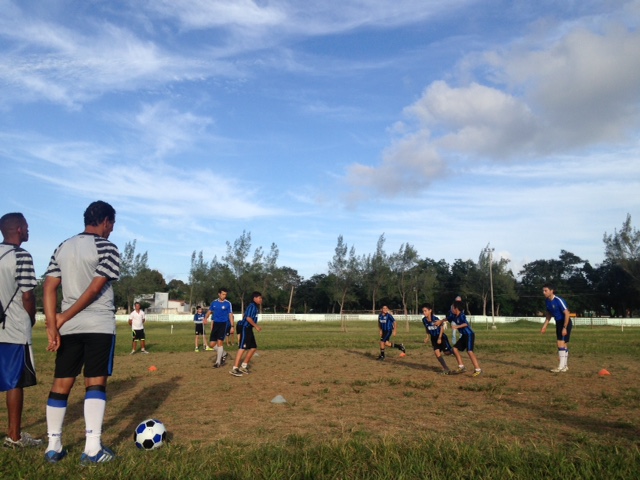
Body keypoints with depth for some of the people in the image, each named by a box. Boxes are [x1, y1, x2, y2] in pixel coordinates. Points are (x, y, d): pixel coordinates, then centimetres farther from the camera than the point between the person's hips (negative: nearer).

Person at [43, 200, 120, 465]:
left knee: (61, 384, 10)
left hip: (69, 327, 6)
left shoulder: (62, 248, 13)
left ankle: (53, 446, 17)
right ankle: (92, 448, -1)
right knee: (96, 383, -2)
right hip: (99, 325, -5)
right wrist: (63, 318, -6)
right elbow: (95, 288, -13)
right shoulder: (107, 248, -5)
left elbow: (49, 288, 5)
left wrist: (52, 326, 0)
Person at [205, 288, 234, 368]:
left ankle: (218, 362, 0)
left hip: (223, 324, -4)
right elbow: (210, 311, 14)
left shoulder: (228, 303, -4)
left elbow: (230, 315, -1)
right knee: (212, 344, 2)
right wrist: (206, 318, -7)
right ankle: (223, 354, 26)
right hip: (215, 324, 4)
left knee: (220, 342, -12)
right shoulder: (214, 302, 6)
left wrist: (232, 326, -6)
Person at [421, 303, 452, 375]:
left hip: (441, 336, -4)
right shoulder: (424, 320, -9)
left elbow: (441, 328, -14)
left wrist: (439, 338, -16)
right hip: (434, 338, 5)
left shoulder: (435, 319, -25)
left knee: (447, 352, -3)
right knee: (437, 353, -5)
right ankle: (446, 369, 5)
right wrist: (428, 337, 1)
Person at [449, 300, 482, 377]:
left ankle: (478, 369, -17)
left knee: (469, 351, -19)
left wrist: (457, 326, -38)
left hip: (469, 335, -9)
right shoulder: (455, 317, 9)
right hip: (464, 335, 9)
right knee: (455, 349, 8)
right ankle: (461, 366, 12)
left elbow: (466, 324, -33)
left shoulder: (461, 315, -17)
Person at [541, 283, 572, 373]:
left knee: (561, 344, -12)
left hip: (565, 323, -8)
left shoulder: (558, 300, -24)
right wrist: (545, 326, 9)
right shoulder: (547, 301, 2)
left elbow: (567, 314, -22)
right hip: (558, 323, 8)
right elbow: (549, 314, 14)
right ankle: (564, 366, 19)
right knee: (564, 345, 12)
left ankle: (561, 367, -9)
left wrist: (564, 328, -23)